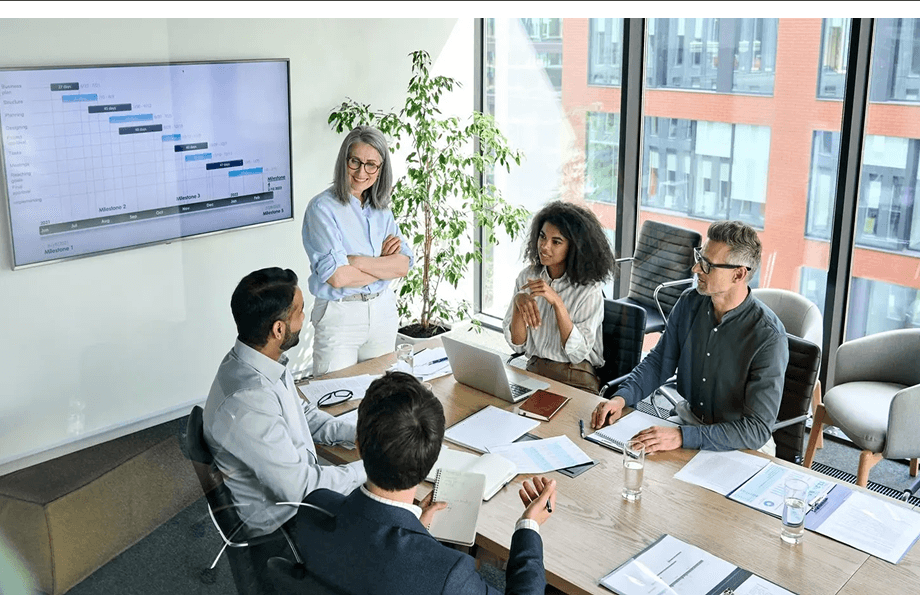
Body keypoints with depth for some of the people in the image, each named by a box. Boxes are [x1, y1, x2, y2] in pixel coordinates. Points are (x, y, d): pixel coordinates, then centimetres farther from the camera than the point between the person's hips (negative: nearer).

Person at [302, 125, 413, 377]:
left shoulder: (381, 209, 7)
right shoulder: (323, 208, -11)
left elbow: (403, 265, -4)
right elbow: (337, 277, -21)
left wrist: (358, 261, -17)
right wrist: (384, 264, -9)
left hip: (383, 311, 5)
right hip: (339, 315, -5)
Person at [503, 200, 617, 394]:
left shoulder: (588, 289, -9)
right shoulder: (527, 277, 3)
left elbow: (578, 353, -16)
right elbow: (517, 344, 1)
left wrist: (557, 302, -24)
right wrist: (518, 302, -17)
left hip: (576, 380, -3)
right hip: (533, 371, 4)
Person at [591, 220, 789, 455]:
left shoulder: (769, 337, -24)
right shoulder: (690, 303, -5)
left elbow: (758, 430, -26)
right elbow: (659, 361, 9)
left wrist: (682, 437, -35)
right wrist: (621, 397, -10)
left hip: (743, 445, -5)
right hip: (690, 418, 5)